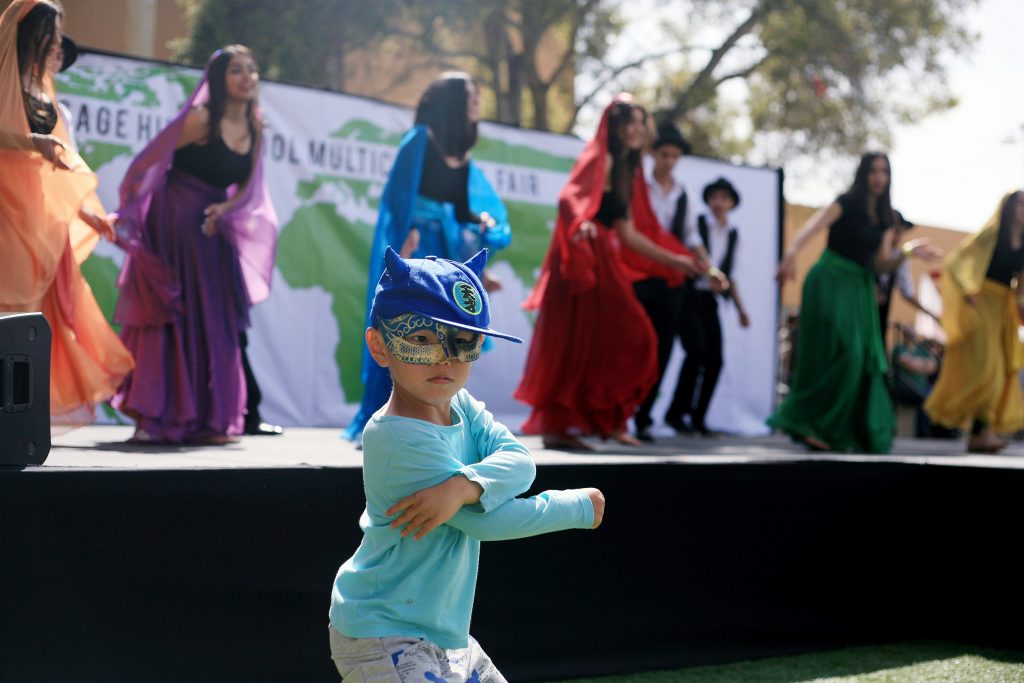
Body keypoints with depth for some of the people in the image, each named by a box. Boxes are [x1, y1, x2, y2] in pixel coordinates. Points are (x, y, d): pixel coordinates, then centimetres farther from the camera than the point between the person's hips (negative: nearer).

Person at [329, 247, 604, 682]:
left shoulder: (461, 407, 2)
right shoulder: (399, 439, -25)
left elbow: (519, 461, -12)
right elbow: (486, 521, -22)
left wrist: (464, 485, -32)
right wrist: (581, 505, -10)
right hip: (384, 637, -9)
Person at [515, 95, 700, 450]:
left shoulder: (626, 170, 20)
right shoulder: (599, 158, -5)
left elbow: (628, 233, 22)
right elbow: (569, 197, -21)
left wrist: (673, 260, 24)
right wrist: (581, 222, -42)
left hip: (603, 264, 9)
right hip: (581, 260, -9)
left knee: (621, 340, 8)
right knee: (575, 343, -9)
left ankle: (607, 420, 14)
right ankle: (555, 425, -5)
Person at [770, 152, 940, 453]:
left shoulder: (886, 218, 12)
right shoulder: (847, 203, -6)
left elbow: (881, 263, 11)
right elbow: (812, 227, -23)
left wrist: (907, 252, -7)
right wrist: (791, 254, -41)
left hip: (860, 289, 7)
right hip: (831, 282, -6)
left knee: (864, 359, 2)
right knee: (838, 353, -15)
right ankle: (810, 425, -4)